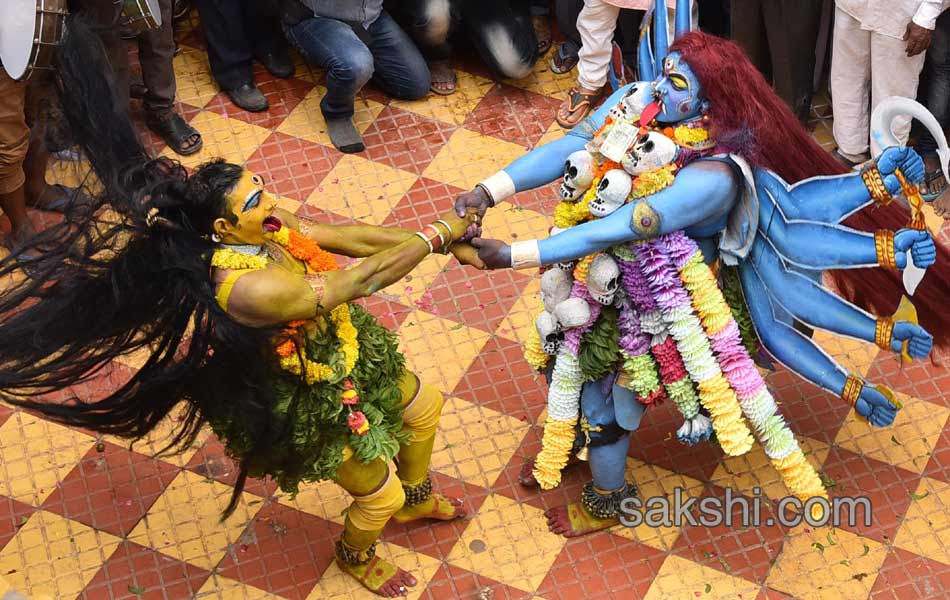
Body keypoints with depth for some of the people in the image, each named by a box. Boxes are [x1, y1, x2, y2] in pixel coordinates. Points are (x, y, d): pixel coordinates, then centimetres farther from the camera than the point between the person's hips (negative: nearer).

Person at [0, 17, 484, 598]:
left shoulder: (265, 228, -18)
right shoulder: (248, 289, -42)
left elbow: (349, 236, -13)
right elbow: (363, 278, -39)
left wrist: (449, 242, -16)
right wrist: (438, 235, -32)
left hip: (344, 348, 8)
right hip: (311, 401, -8)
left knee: (424, 407, 26)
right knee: (378, 492, 14)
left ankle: (415, 497, 57)